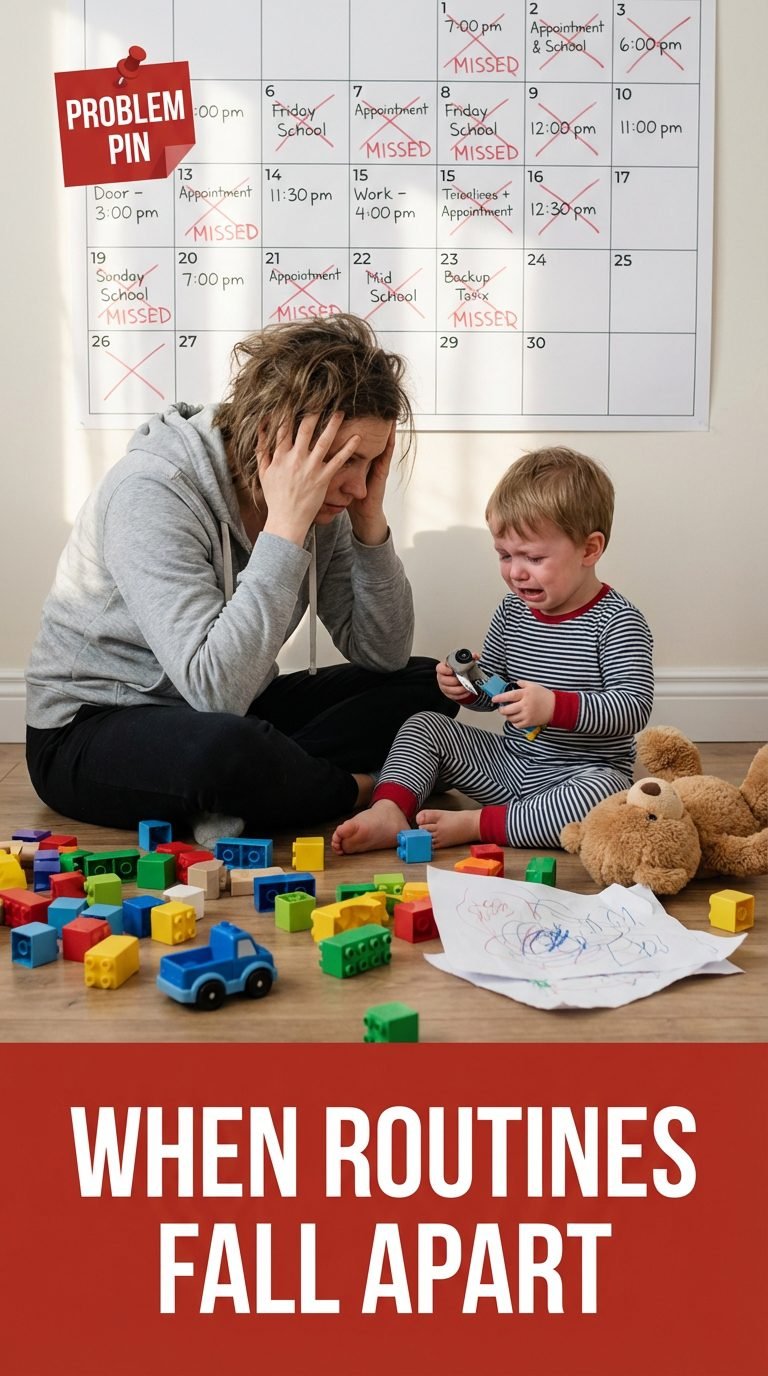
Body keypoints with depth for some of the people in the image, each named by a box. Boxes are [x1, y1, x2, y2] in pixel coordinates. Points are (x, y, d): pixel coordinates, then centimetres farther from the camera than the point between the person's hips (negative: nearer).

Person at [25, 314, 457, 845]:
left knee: (425, 685, -3)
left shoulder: (318, 499, -6)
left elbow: (383, 655, -4)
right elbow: (215, 687, -36)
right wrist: (285, 527, -35)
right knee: (225, 746, -41)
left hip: (234, 712, 7)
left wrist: (370, 519, -16)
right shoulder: (152, 492, -26)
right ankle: (353, 792, -9)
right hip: (92, 734, -7)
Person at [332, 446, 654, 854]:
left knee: (605, 792, -38)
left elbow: (634, 708, -22)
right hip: (511, 760, 6)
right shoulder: (513, 610, 4)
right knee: (424, 726, 0)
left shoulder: (617, 622, -15)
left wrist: (555, 706, -34)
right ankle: (388, 811, -23)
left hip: (582, 774, -6)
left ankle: (477, 825, -30)